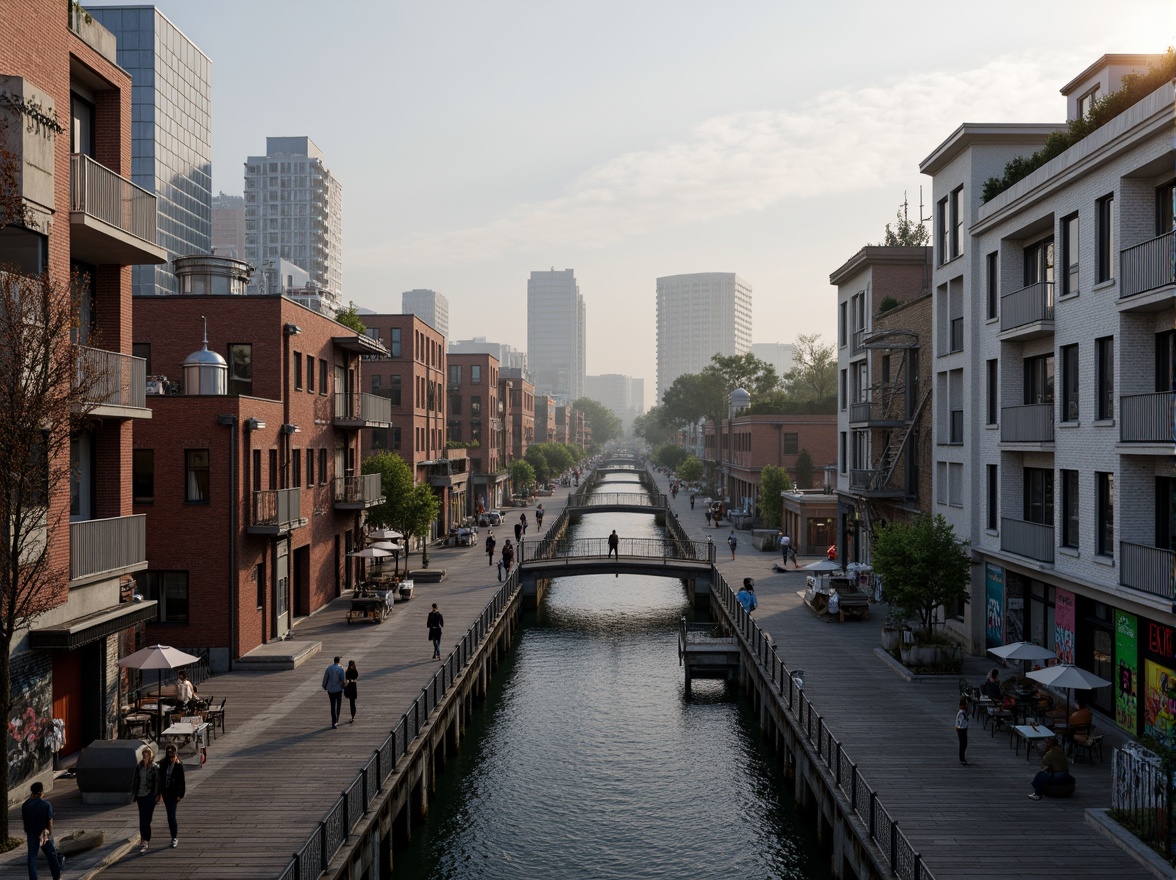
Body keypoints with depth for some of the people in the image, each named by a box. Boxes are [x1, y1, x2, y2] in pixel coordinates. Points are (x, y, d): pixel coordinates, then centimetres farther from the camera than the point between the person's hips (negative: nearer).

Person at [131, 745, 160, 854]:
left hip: (150, 796, -5)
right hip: (140, 796, 5)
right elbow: (134, 780, 12)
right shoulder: (139, 767, 6)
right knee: (142, 819, 13)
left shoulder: (155, 768, -6)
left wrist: (157, 795, -9)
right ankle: (147, 839, 27)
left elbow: (158, 782, -5)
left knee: (145, 820, -11)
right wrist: (134, 793, 10)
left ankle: (144, 842, -13)